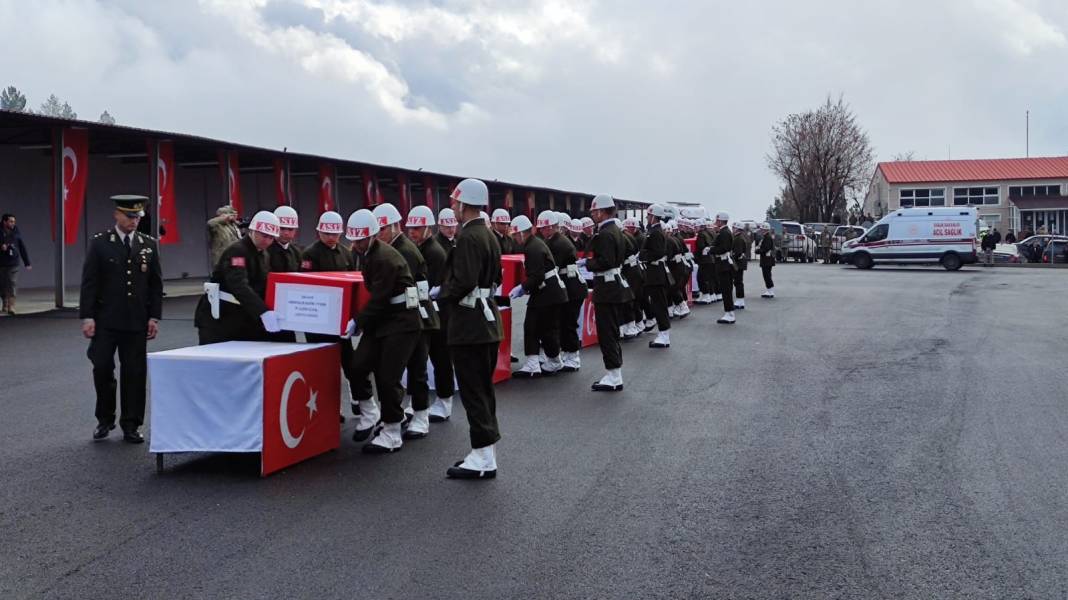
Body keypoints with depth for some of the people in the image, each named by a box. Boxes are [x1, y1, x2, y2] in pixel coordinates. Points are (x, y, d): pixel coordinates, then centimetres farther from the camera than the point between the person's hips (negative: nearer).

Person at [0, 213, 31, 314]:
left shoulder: (16, 232, 2)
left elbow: (22, 248, 7)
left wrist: (27, 263, 7)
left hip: (13, 264, 0)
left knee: (13, 284, -10)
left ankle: (11, 307, -11)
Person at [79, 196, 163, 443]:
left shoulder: (149, 244, 6)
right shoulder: (100, 242, -1)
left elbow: (156, 284, 7)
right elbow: (89, 282, -3)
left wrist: (154, 317, 1)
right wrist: (87, 317, -9)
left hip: (137, 321, 2)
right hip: (105, 320, -2)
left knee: (135, 373, 3)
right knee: (102, 369, -1)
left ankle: (131, 425, 12)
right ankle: (105, 420, 19)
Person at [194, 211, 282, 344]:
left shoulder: (263, 254, 10)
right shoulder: (236, 251, -19)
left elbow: (263, 288, 12)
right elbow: (239, 286, -35)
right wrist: (263, 312, -47)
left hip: (241, 319, 8)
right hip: (218, 320, -8)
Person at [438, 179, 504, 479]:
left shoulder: (467, 237, -17)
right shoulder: (489, 236, 12)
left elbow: (463, 282, -25)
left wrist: (444, 296, -7)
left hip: (469, 324, -10)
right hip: (488, 320, 10)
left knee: (473, 390, -5)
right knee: (484, 388, 14)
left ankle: (483, 459, -1)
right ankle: (486, 452, 21)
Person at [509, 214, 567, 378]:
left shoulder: (534, 248, -20)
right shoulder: (534, 244, 13)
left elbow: (537, 277, -25)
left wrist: (522, 287, -17)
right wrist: (523, 287, 10)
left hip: (549, 294, -11)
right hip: (542, 293, 11)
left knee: (547, 329, 0)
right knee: (531, 327, 6)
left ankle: (554, 362, 18)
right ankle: (532, 365, 4)